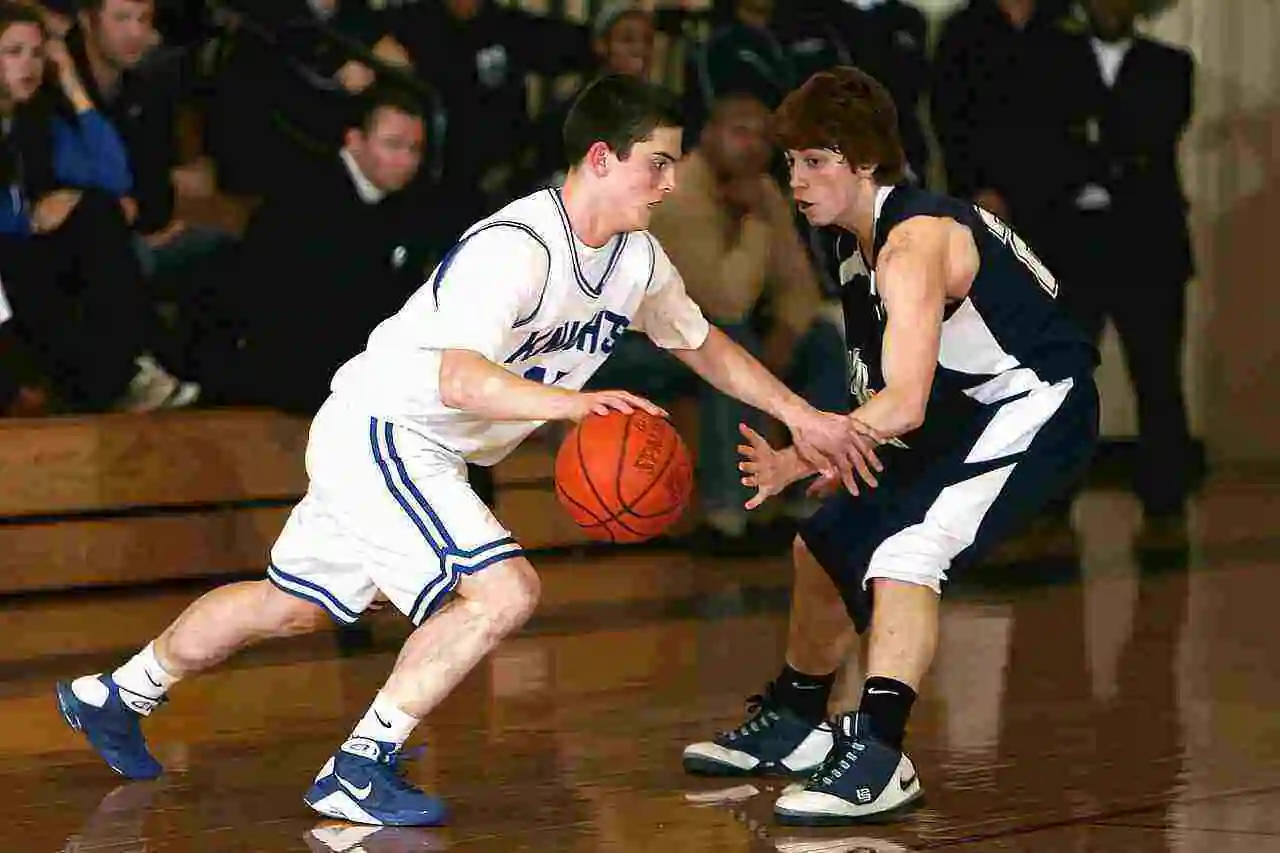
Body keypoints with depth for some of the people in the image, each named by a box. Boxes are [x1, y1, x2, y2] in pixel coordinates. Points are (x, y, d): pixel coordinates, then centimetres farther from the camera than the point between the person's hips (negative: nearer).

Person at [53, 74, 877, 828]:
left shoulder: (638, 260, 0)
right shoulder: (517, 247, -28)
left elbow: (703, 343, 17)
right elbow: (460, 378, -39)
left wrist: (801, 415, 11)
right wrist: (570, 402, -53)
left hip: (428, 451, 9)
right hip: (377, 430, -9)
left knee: (291, 605, 22)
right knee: (505, 590, -22)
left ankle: (114, 696, 40)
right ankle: (359, 770, -14)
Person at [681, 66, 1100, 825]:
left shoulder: (913, 243, -26)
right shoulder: (861, 245, 4)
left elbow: (903, 405, -31)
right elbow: (887, 396, 8)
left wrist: (795, 463, -30)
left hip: (1038, 407, -11)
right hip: (965, 411, 11)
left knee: (905, 551, -29)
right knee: (828, 544, 16)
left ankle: (878, 761, -30)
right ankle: (794, 726, 34)